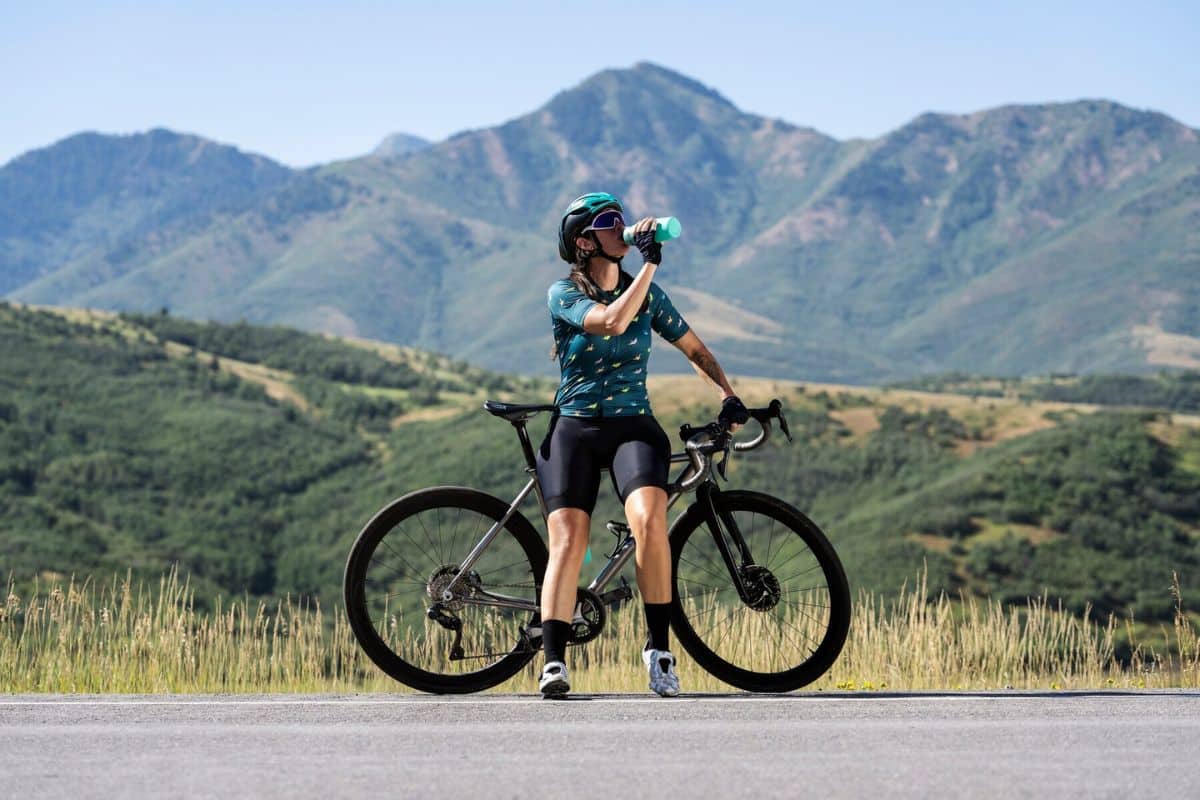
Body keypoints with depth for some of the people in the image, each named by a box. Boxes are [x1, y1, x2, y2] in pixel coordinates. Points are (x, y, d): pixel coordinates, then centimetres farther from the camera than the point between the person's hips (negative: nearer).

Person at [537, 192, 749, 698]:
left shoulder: (648, 294, 9)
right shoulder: (564, 294, -3)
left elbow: (694, 349, 17)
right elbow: (612, 321, -22)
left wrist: (727, 394, 3)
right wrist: (650, 263, -20)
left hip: (633, 427, 1)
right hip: (574, 428, -1)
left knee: (648, 518, -26)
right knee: (568, 540, -18)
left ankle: (659, 647, -17)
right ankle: (554, 661, -17)